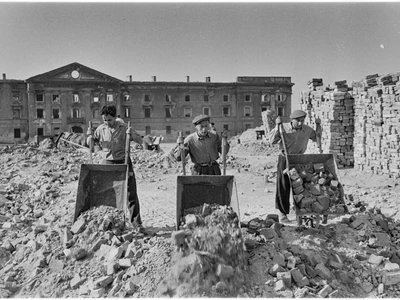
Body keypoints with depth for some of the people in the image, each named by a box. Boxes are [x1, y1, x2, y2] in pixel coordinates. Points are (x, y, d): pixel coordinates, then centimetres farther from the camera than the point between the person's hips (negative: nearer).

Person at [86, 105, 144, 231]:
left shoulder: (124, 127, -3)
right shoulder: (101, 129, 3)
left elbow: (140, 141, -2)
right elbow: (90, 144, 17)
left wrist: (131, 134, -21)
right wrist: (90, 135, -4)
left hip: (124, 161, -2)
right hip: (109, 163, 2)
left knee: (131, 193, -3)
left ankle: (136, 221, 4)